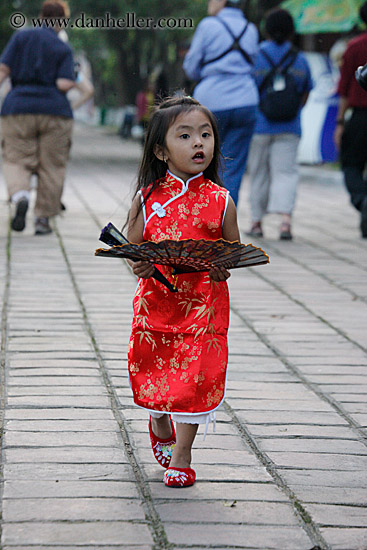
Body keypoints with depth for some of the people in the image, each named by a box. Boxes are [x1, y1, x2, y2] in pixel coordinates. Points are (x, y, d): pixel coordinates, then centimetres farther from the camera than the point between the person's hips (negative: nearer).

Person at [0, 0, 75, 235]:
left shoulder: (21, 36, 5)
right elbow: (65, 84, -10)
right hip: (54, 111, -1)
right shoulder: (64, 50, 1)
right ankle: (43, 219, 7)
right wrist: (72, 81, 11)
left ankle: (20, 197, -26)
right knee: (51, 167, 10)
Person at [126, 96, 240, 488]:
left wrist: (223, 267, -15)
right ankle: (160, 426, 43)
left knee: (195, 377, -1)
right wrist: (138, 265, -18)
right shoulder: (146, 198, -1)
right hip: (155, 304, 1)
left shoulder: (220, 201, -2)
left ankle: (181, 455, 16)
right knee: (151, 370, 11)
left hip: (203, 306, -1)